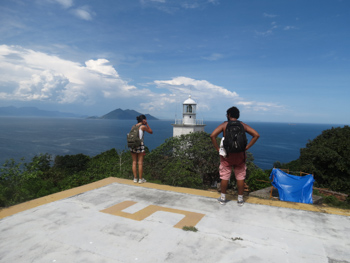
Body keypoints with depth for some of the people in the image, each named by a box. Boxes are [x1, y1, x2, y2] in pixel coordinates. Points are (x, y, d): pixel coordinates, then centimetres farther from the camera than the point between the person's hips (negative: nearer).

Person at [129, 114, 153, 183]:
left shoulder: (133, 126, 12)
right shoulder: (143, 126, -4)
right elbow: (151, 132, 9)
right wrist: (147, 124, 8)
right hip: (139, 145, -5)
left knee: (134, 162, 10)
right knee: (140, 163, 2)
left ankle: (135, 178, 16)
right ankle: (140, 179, 8)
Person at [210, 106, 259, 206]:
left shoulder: (224, 125, -3)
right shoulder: (243, 125, 4)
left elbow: (212, 135, -16)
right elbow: (256, 135, -3)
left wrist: (218, 148, -9)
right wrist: (246, 147, -2)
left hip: (226, 154, -1)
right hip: (239, 155, 2)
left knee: (224, 176, 10)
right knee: (240, 177, 12)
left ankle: (223, 198, 21)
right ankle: (240, 199, 22)